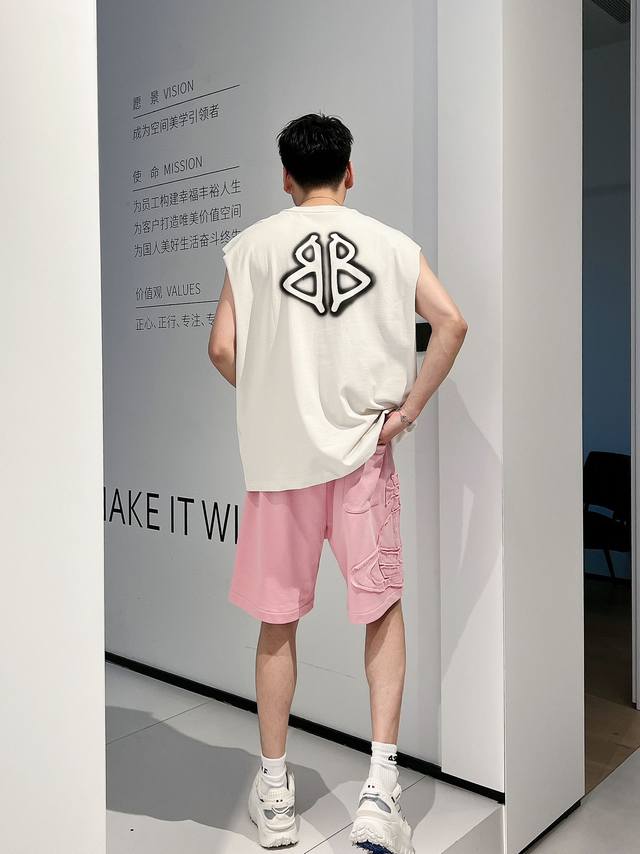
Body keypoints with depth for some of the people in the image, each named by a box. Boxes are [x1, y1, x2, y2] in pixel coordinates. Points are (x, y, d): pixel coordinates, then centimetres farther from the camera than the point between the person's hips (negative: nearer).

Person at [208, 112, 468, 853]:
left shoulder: (253, 244, 1)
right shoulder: (391, 244, 4)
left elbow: (222, 349, -5)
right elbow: (451, 324, -7)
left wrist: (269, 400, 11)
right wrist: (407, 409, -1)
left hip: (279, 456, 0)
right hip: (364, 452, 1)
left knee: (277, 620, 12)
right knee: (383, 609, 14)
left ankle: (274, 793, 24)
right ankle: (380, 785, 6)